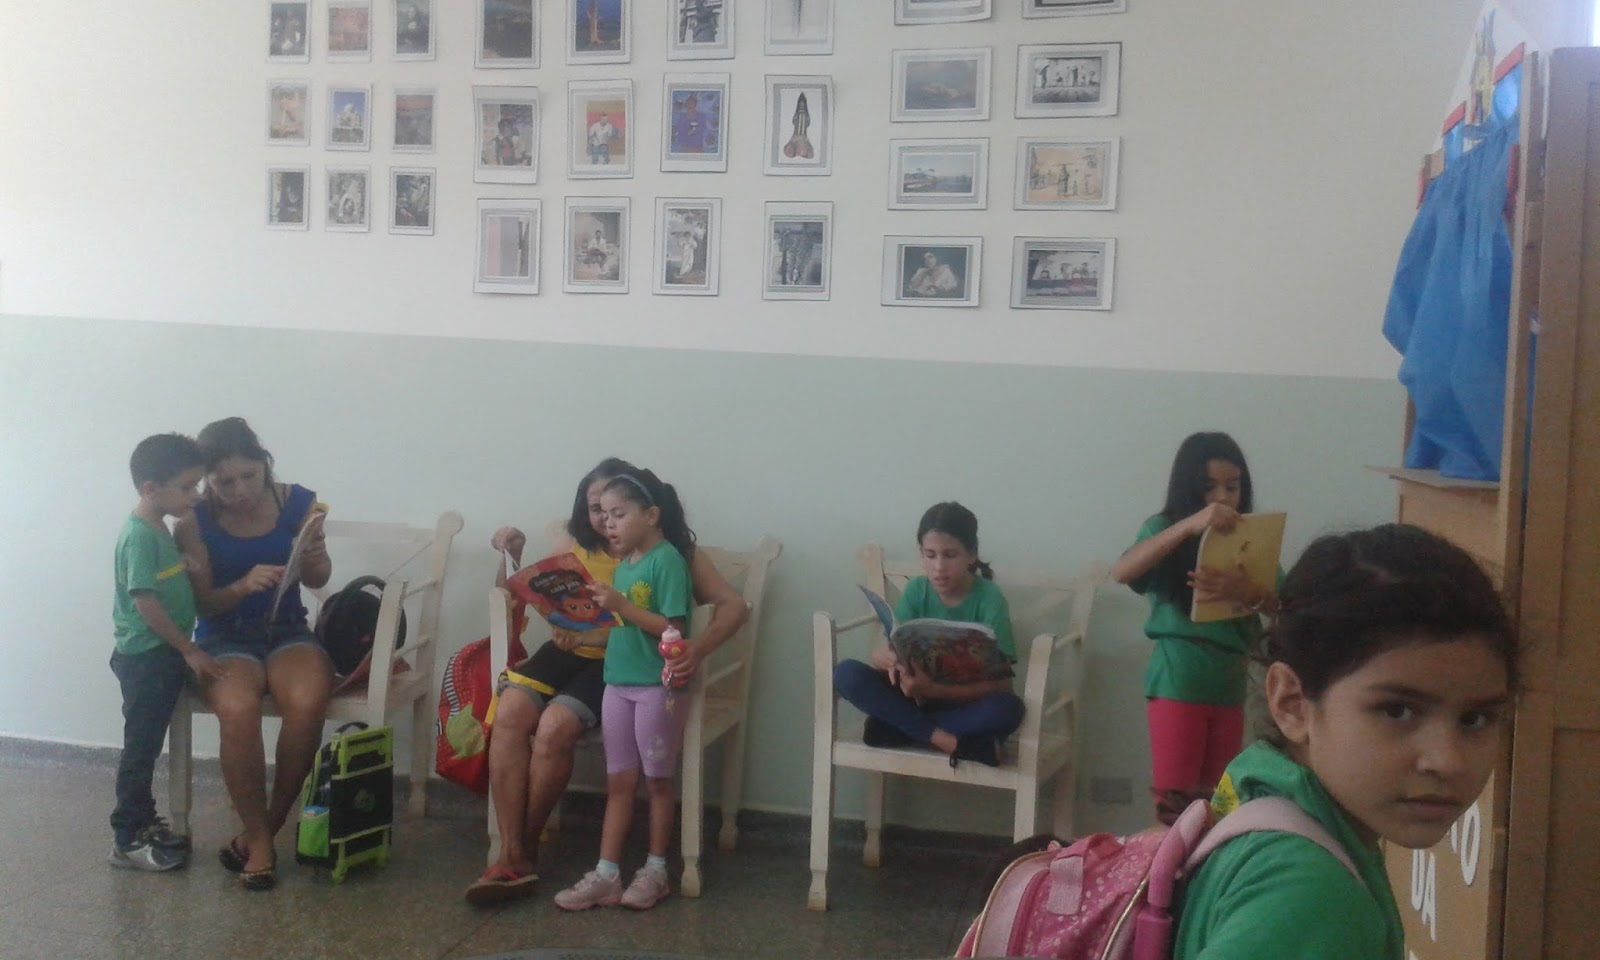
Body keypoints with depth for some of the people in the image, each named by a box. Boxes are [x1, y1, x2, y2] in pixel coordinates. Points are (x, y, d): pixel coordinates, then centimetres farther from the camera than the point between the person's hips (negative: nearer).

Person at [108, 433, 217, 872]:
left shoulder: (160, 529, 10)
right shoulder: (139, 536, -19)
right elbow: (145, 602, -23)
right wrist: (189, 650, -18)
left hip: (163, 655, 9)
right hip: (144, 658, -9)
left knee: (147, 745, 17)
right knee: (140, 748, -1)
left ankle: (144, 821, 28)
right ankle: (127, 840, 8)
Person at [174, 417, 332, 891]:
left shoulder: (297, 502, -4)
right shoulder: (195, 523, -8)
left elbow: (317, 580, 6)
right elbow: (201, 603, -5)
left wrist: (314, 557, -18)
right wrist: (242, 587, -26)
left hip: (287, 631, 1)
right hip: (225, 639, -1)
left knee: (307, 703, -32)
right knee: (238, 710, -35)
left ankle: (265, 828, -11)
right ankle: (259, 837, -16)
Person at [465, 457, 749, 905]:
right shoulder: (577, 550, 10)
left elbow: (734, 607, -9)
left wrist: (698, 649, -28)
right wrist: (513, 556, -5)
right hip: (567, 650, 4)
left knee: (555, 726, -30)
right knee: (509, 713, -24)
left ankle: (526, 849, -10)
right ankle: (511, 856, -22)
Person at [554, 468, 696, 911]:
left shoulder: (668, 560, -12)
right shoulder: (623, 566, 11)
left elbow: (673, 628, -19)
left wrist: (621, 605, -22)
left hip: (658, 687, -7)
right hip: (618, 683, 7)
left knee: (657, 780, 7)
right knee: (618, 782, 9)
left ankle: (656, 871, 19)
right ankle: (606, 875, 13)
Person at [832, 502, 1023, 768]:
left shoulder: (989, 599, -13)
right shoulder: (916, 591, -3)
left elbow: (999, 683, -21)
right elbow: (880, 655, -8)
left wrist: (934, 690, -37)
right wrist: (890, 659, -35)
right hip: (917, 696, 3)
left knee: (1008, 708, -37)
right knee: (846, 673, -21)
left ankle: (902, 726, -22)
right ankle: (947, 740, -26)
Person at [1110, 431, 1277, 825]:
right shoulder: (1165, 528, -4)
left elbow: (1280, 608, -4)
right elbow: (1121, 572, -24)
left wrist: (1246, 592, -27)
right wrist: (1190, 525, -33)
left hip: (1230, 685, 4)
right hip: (1178, 684, -4)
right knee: (1174, 800, -2)